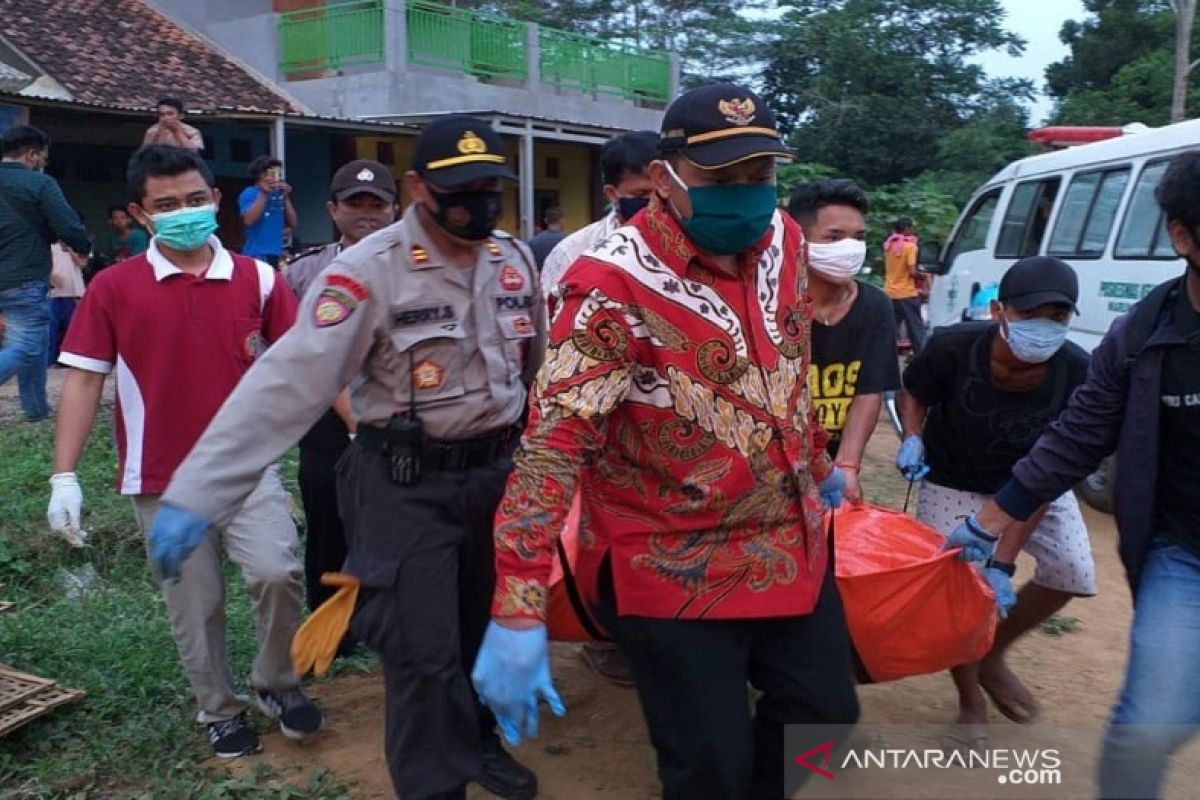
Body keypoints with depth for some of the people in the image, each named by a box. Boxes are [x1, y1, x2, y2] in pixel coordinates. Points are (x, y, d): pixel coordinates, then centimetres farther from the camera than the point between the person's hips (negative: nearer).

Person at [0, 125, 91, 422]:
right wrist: (83, 245, 5)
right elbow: (71, 229, -16)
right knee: (25, 348, -5)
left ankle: (36, 407, 24)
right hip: (25, 281, -8)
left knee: (34, 341, 19)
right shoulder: (40, 183, -11)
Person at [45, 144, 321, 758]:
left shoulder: (256, 279, -1)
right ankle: (219, 712, 33)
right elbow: (84, 380, -2)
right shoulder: (113, 287, -3)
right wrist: (64, 476, -6)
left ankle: (276, 683, 12)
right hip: (162, 480, 0)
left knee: (277, 572, -16)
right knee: (194, 606, 10)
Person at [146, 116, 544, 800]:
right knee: (423, 649, 1)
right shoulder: (368, 271, -18)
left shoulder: (515, 258, 0)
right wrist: (197, 494, -29)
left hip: (498, 471, 6)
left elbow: (539, 364, 11)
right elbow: (288, 382, -25)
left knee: (490, 623, 20)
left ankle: (479, 739, 47)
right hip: (406, 485, -5)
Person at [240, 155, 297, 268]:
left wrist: (286, 197, 0)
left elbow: (292, 224, 9)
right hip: (256, 254, -6)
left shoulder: (279, 195, 11)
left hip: (277, 255, 6)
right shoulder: (249, 193, -3)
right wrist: (264, 195, -15)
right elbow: (248, 220, -17)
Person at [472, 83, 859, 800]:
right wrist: (518, 613, -30)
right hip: (677, 574, -6)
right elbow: (552, 443, -26)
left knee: (827, 719, 19)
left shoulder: (784, 241, -1)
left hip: (794, 547, 7)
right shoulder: (616, 287, -22)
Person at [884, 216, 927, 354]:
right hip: (907, 293, -6)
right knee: (916, 328, 3)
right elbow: (912, 272, -16)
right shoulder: (910, 246, -11)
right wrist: (921, 275, 1)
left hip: (890, 292, 6)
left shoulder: (889, 246, 9)